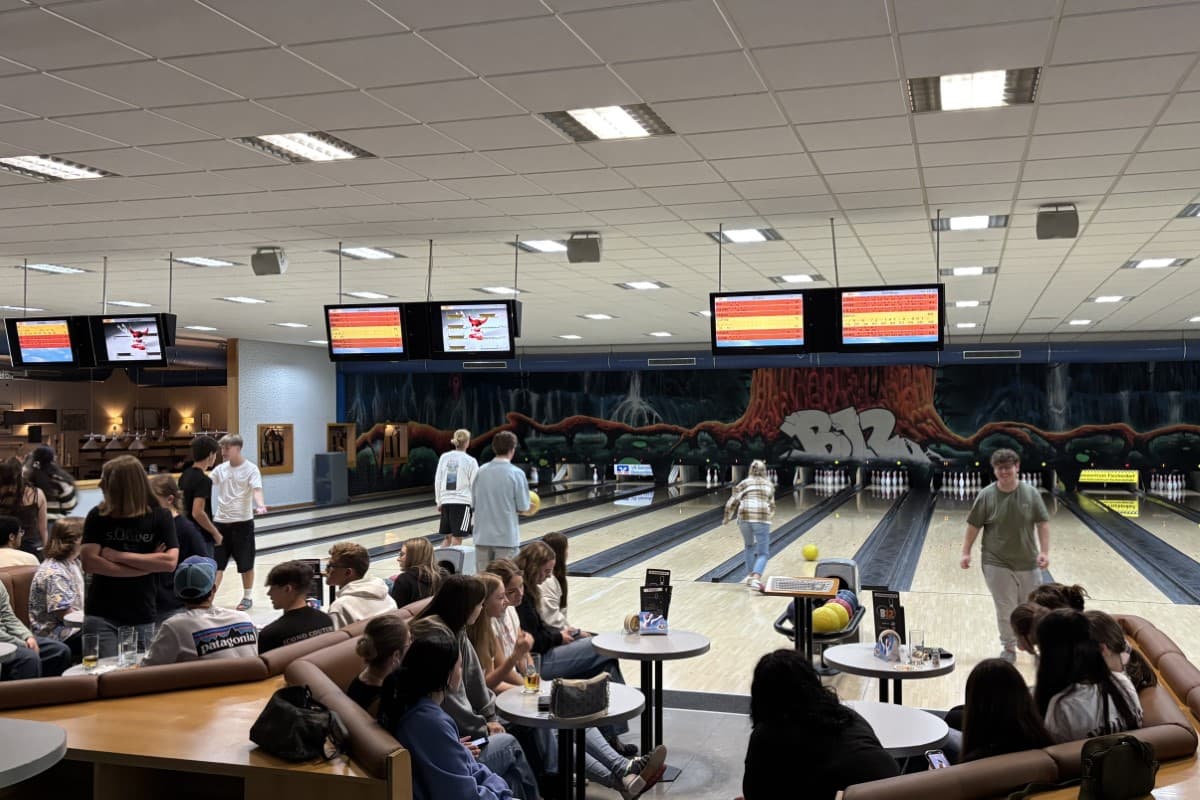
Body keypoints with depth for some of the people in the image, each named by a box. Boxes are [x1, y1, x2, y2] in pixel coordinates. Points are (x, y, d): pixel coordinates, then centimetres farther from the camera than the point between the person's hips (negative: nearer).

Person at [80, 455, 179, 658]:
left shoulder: (160, 517, 0)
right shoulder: (98, 516, 2)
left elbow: (170, 562, -11)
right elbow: (89, 563, -10)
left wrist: (118, 555, -13)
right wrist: (148, 565, -12)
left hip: (142, 617, 0)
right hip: (101, 616, 0)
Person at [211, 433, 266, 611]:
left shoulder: (251, 469, -7)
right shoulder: (220, 469, 6)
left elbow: (257, 489, -19)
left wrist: (260, 505, -38)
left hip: (243, 522, -4)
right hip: (221, 522, 4)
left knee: (246, 564, 7)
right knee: (216, 563, 4)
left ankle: (247, 598, 22)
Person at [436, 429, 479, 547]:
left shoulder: (444, 457, 4)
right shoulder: (470, 461, -7)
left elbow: (437, 481, 6)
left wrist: (439, 502, 15)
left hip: (446, 501, 4)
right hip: (462, 502, -4)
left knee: (447, 537, 12)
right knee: (457, 538, -2)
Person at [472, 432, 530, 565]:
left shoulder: (481, 471, 1)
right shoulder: (516, 474, -11)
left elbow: (473, 495, 9)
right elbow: (522, 508, -9)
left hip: (483, 535, 4)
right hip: (506, 537, -4)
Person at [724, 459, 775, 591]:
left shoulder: (744, 483, 14)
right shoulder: (769, 484, 20)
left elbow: (733, 502, 10)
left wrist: (727, 518, 25)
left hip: (745, 516, 1)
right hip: (762, 517, -1)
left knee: (749, 545, 26)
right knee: (763, 553, 0)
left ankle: (750, 575, 27)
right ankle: (756, 579, -23)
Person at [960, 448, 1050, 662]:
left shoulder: (1031, 493, -6)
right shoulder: (986, 495, -8)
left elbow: (1043, 523, -3)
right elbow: (974, 525, -3)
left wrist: (1044, 552, -11)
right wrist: (966, 553, -5)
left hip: (1028, 562, 2)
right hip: (997, 563, -2)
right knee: (1005, 609, 2)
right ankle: (1009, 648, 19)